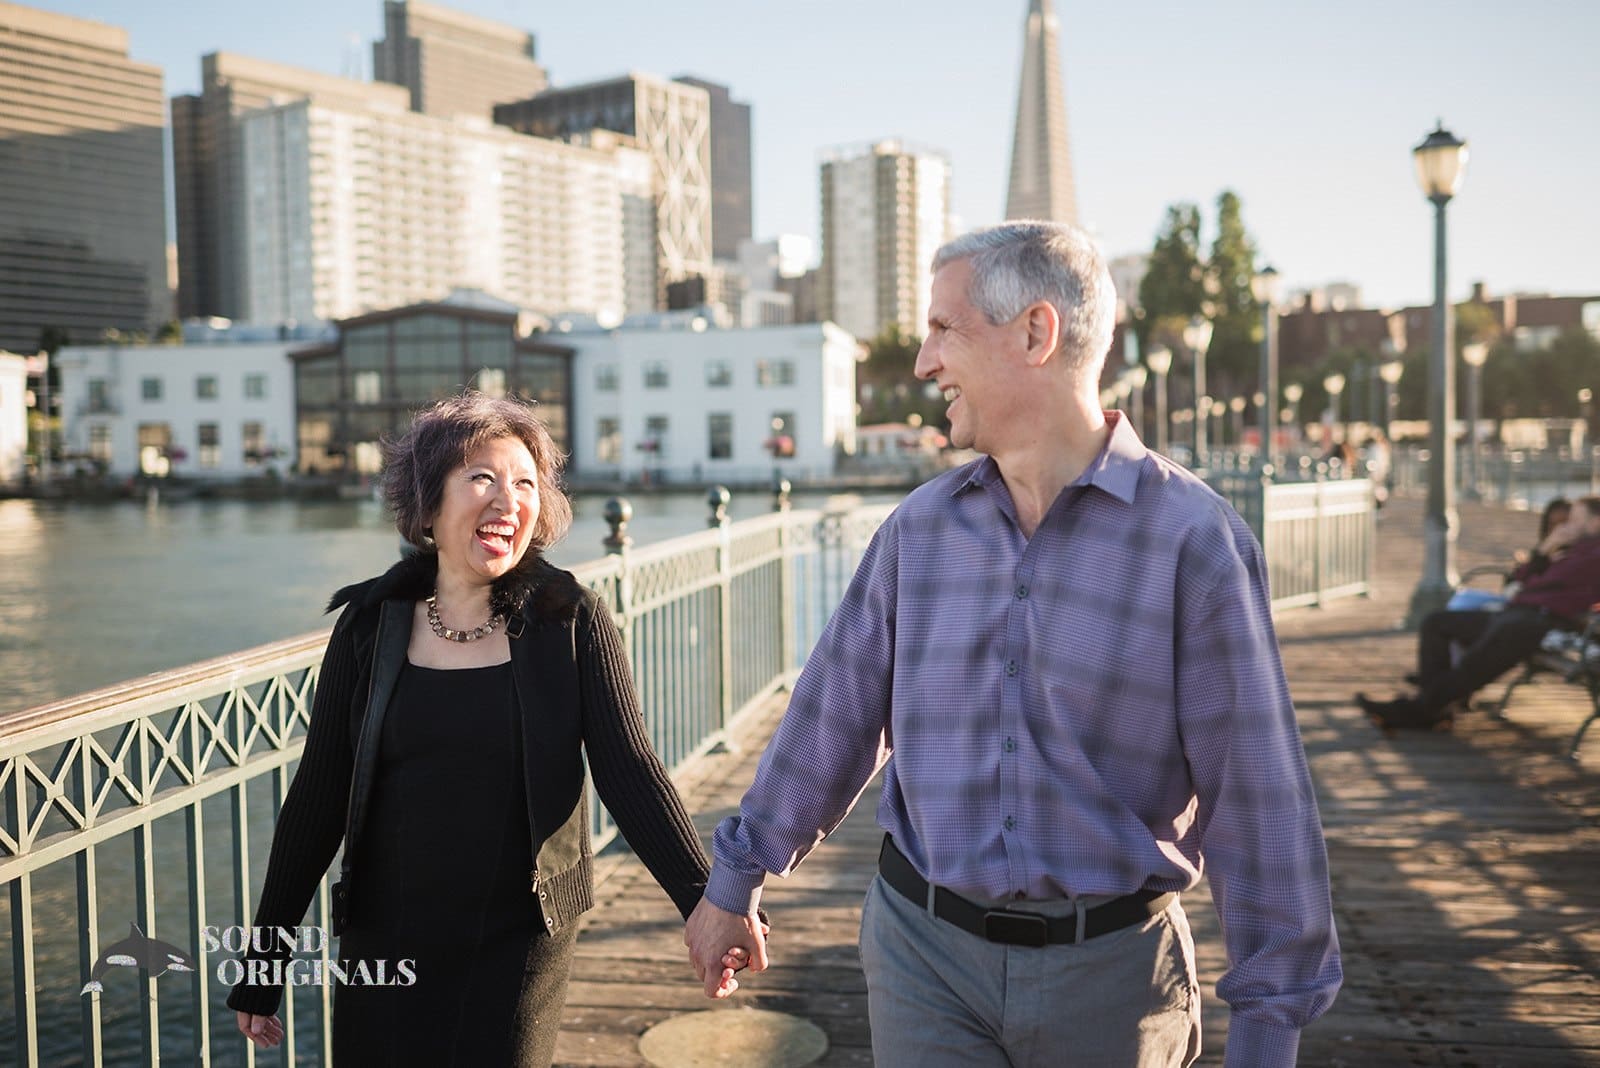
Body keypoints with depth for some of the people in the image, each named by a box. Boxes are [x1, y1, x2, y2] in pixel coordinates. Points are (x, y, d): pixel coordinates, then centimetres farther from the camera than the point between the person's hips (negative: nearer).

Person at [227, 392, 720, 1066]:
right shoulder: (370, 627, -1)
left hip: (520, 940, -1)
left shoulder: (571, 621, -5)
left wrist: (708, 902, -21)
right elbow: (317, 799, 3)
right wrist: (262, 966, 4)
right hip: (384, 938, 2)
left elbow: (628, 772, -9)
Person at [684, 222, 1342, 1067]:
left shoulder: (1193, 539, -13)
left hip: (1109, 966, -2)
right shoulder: (921, 525, 1)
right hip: (922, 951, 3)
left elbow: (1256, 795, -10)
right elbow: (831, 718, 10)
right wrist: (735, 879, 16)